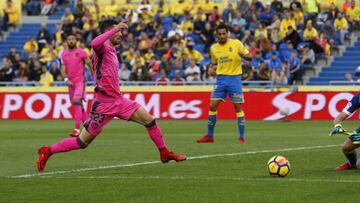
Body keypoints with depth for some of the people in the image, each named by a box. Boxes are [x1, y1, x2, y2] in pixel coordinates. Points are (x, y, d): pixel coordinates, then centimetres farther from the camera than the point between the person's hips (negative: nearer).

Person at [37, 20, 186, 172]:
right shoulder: (103, 48, -11)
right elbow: (95, 43, -39)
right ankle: (47, 151, 10)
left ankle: (164, 153, 16)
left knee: (150, 121, 3)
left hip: (119, 100, 8)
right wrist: (116, 28, -35)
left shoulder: (112, 50, 15)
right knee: (82, 142, -3)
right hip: (104, 104, -8)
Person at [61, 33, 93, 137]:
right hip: (71, 82, 6)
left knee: (77, 101, -19)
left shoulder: (81, 52, -4)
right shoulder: (64, 54, 9)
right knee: (78, 104, 11)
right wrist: (66, 79, -11)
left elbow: (89, 64, 4)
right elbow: (63, 68, 5)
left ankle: (77, 129, -24)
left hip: (80, 81, -6)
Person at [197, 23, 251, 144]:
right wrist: (212, 69, -2)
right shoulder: (213, 48, 8)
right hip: (221, 79, 3)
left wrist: (244, 55, -25)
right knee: (213, 106, -1)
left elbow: (249, 57, -2)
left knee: (238, 107, -5)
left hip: (235, 78, -3)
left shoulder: (236, 43, -3)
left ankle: (242, 137, 2)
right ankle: (209, 136, 8)